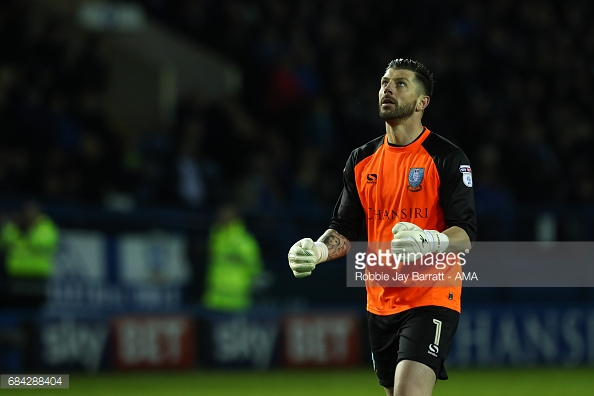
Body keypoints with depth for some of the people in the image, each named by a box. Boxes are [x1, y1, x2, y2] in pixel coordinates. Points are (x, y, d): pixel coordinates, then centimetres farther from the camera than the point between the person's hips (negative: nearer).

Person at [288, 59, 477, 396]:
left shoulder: (448, 158, -7)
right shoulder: (362, 161, 11)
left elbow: (466, 235, -14)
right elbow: (346, 231, 14)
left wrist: (428, 242, -35)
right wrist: (316, 250, -7)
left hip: (431, 301, -6)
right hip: (380, 302, 6)